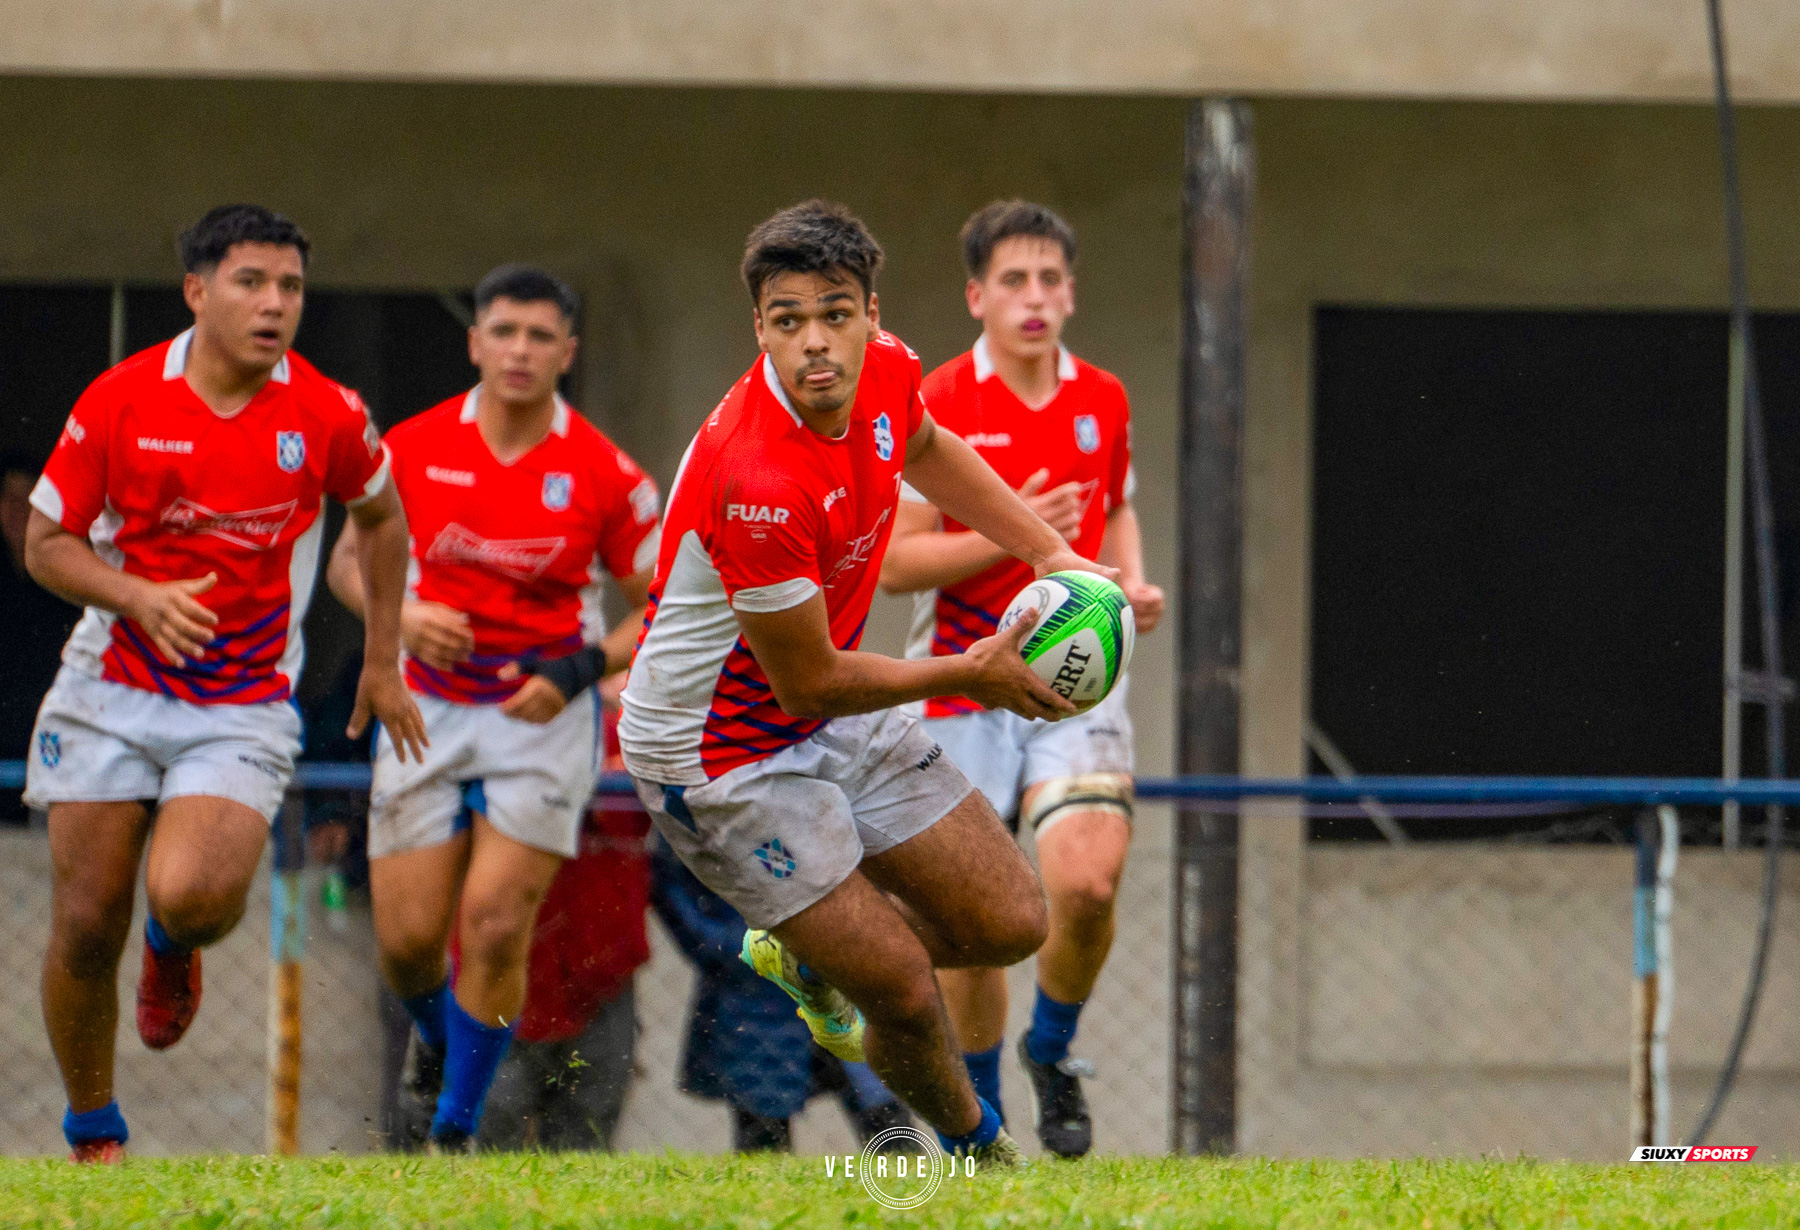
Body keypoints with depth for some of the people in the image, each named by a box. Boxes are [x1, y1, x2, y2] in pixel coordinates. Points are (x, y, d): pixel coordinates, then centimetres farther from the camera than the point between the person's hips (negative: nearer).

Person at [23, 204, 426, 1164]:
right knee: (85, 928, -1)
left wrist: (382, 662, 15)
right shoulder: (120, 401, -7)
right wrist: (139, 597, -18)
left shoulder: (326, 416, -6)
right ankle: (94, 1138, 20)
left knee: (194, 896, -25)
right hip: (113, 696, 1)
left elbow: (381, 515, 15)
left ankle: (175, 947, 14)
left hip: (243, 712, -1)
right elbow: (46, 544, 0)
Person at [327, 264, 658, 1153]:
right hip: (426, 711, 2)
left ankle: (455, 1131, 4)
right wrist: (402, 617, -11)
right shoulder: (412, 448, -3)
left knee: (496, 925, -11)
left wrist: (578, 671, -17)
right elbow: (349, 561, 9)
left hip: (545, 719, -2)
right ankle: (440, 1046, 36)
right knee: (406, 936, 0)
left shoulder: (606, 476, -7)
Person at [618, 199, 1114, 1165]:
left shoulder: (888, 374, -11)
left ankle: (806, 955, 32)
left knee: (1010, 923, 6)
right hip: (723, 752, -8)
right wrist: (970, 675, -12)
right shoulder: (757, 479, -36)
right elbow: (810, 685, -25)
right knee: (906, 994, -8)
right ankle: (979, 1152, 22)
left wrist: (1052, 554, 11)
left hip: (835, 722, 8)